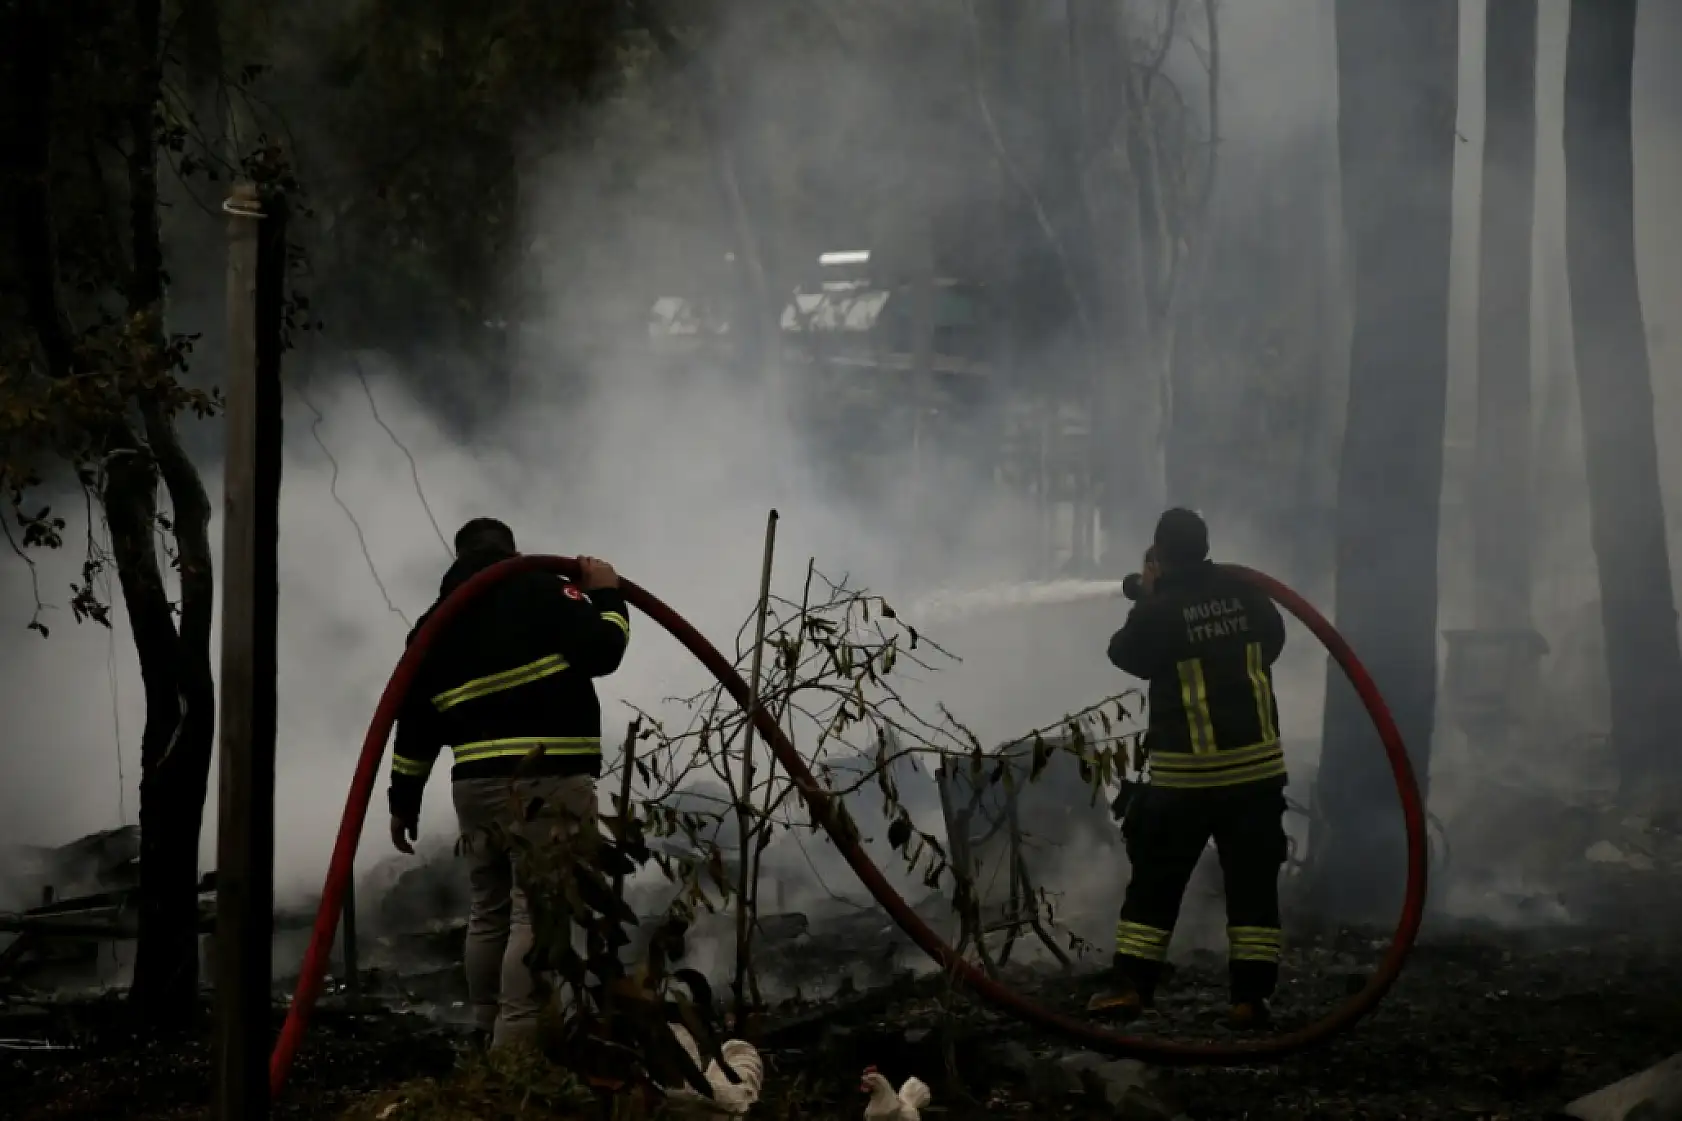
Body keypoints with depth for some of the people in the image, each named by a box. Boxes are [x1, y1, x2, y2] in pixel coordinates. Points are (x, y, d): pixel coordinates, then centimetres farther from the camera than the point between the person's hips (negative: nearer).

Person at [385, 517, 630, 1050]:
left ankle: (490, 1040, 18)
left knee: (490, 910, 16)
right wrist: (605, 595, 7)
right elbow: (602, 651, -10)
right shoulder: (542, 591, -1)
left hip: (476, 784, 6)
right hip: (548, 780, -6)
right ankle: (516, 1045, -17)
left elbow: (413, 719, 17)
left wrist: (404, 800, 23)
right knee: (537, 911, -9)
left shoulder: (435, 622, 17)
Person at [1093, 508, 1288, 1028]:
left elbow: (1126, 654, 7)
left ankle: (1133, 987, 9)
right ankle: (1250, 997, 4)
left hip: (1186, 770, -2)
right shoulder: (1245, 593, -2)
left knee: (1155, 880, 10)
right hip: (1257, 763, 2)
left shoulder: (1159, 610, -12)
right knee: (1252, 883, 6)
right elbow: (1273, 642, 15)